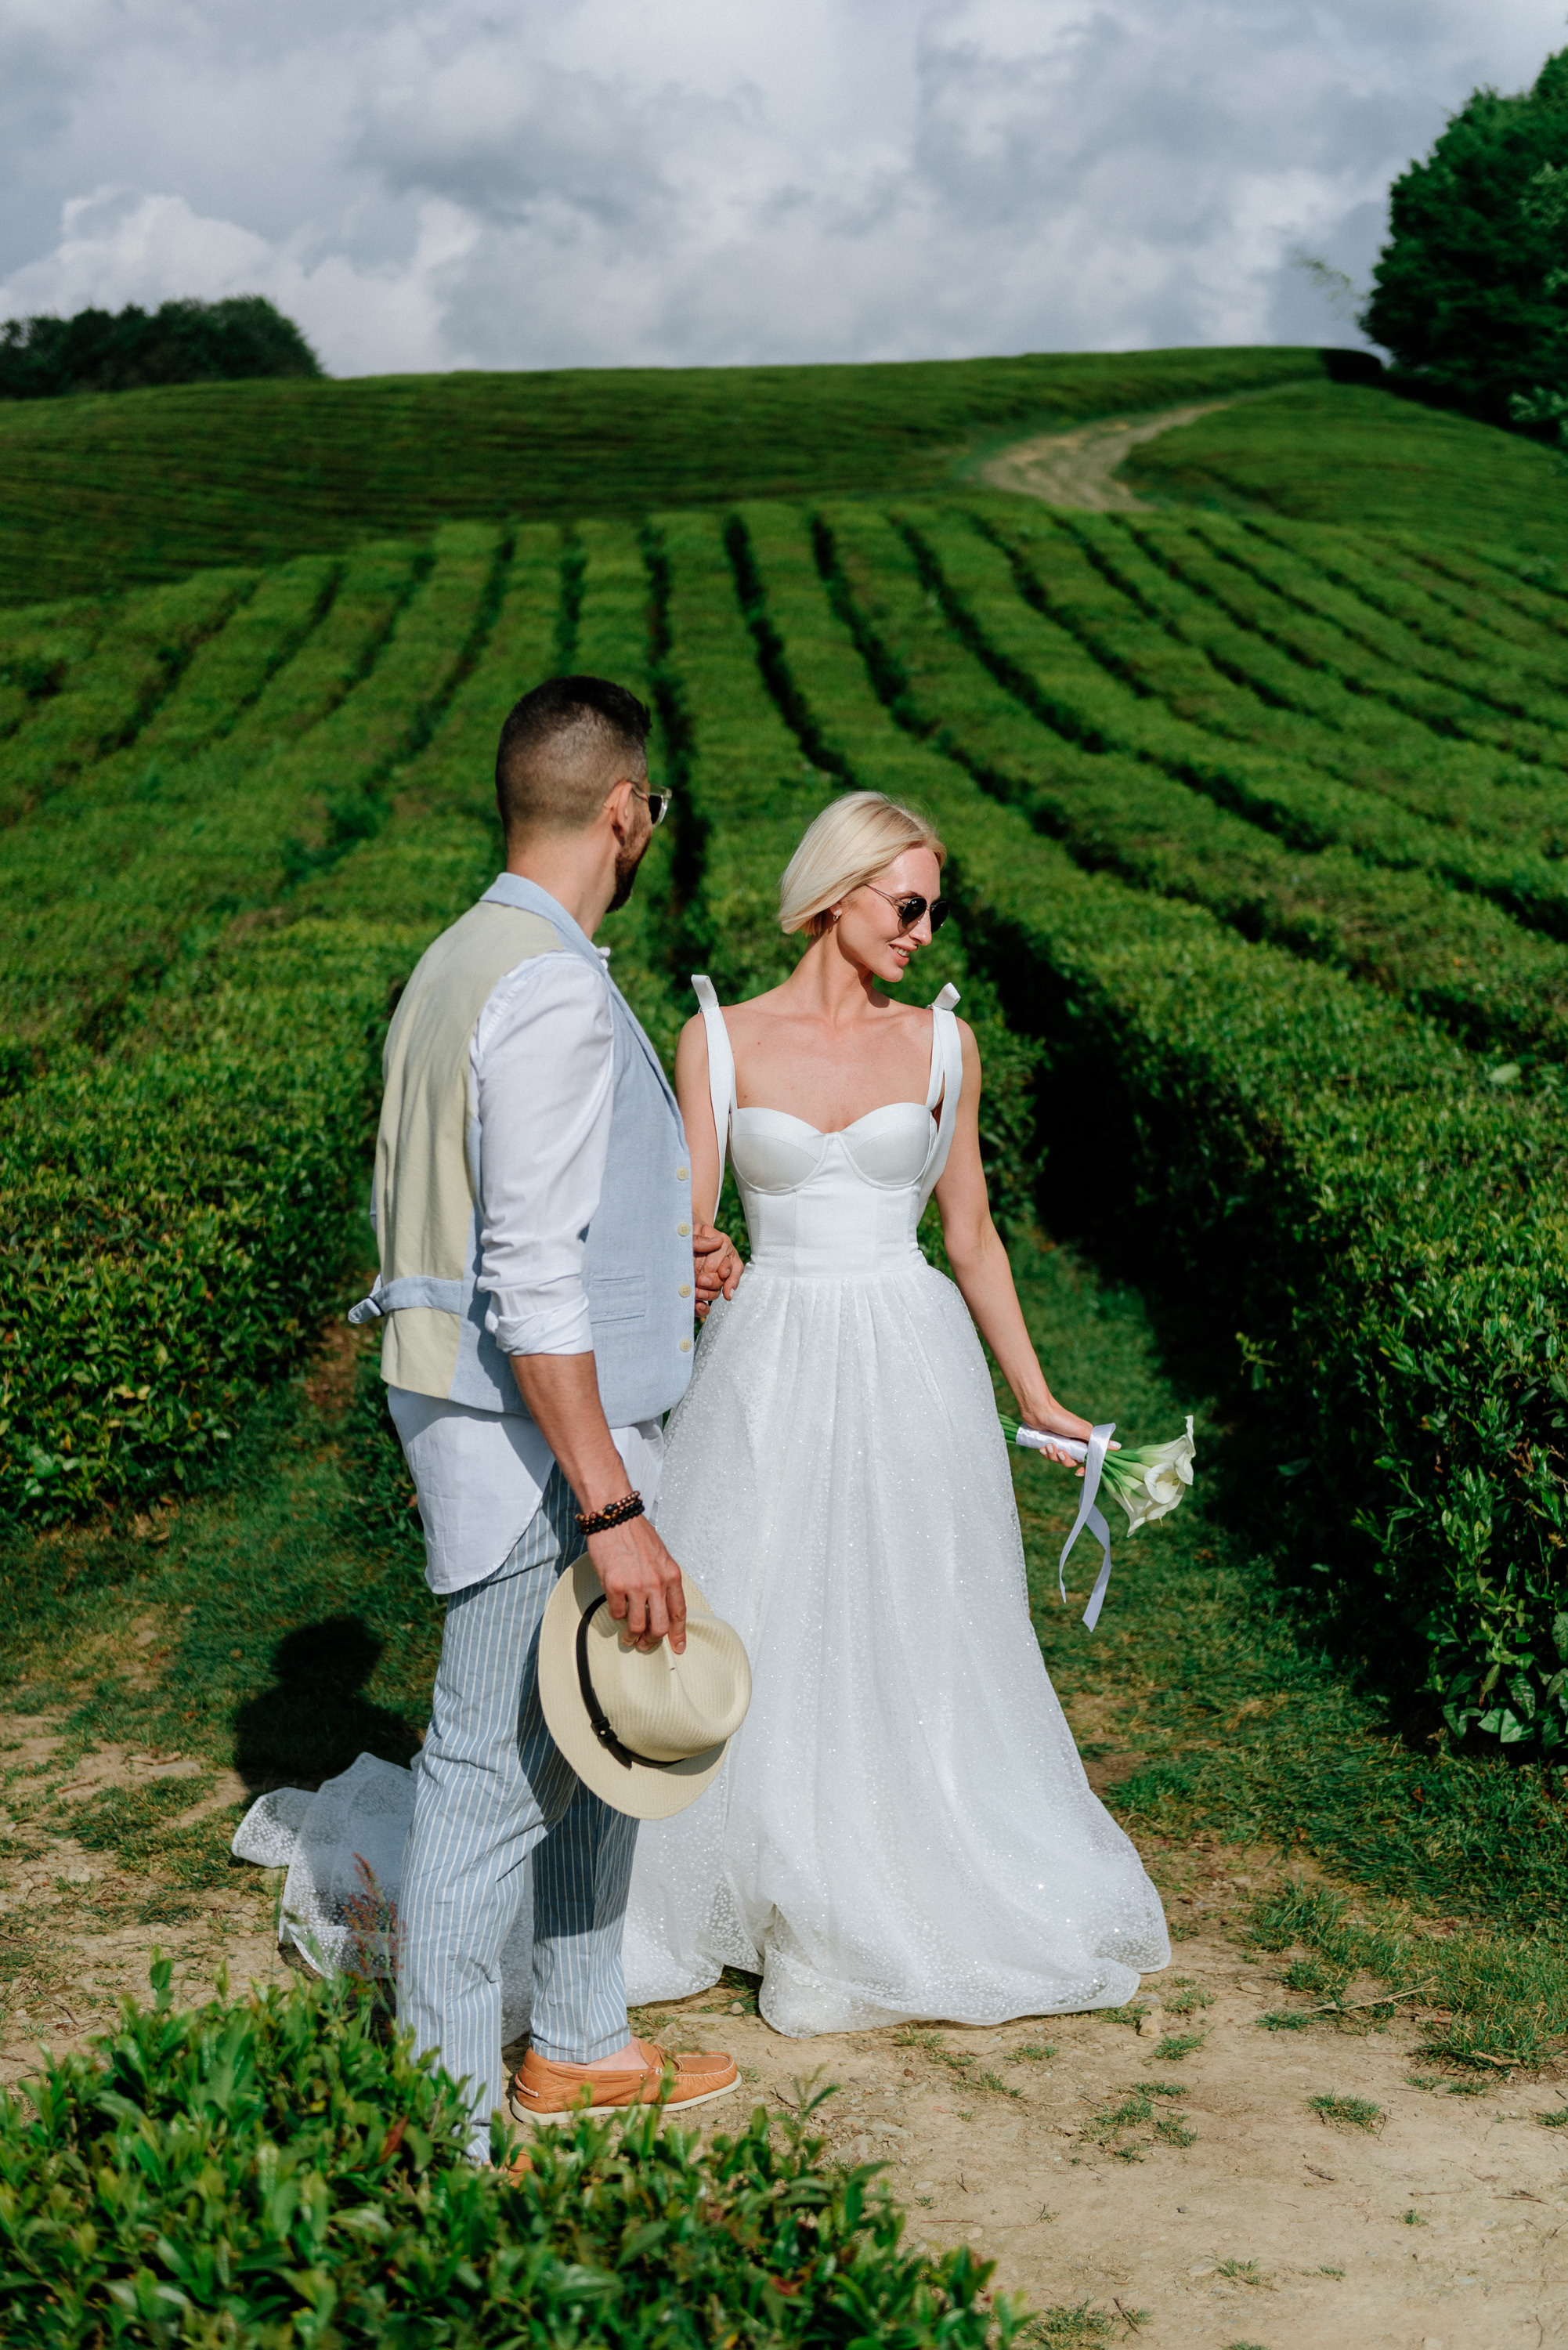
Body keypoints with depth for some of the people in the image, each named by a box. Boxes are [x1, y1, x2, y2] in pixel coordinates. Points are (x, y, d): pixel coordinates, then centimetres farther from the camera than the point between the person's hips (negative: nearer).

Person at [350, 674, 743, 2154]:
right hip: (537, 1436, -10)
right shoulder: (553, 992, -21)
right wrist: (614, 1511, -25)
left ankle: (576, 2044, 37)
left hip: (550, 1428, 10)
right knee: (496, 1776, -1)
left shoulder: (464, 961, 11)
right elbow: (532, 1287, -26)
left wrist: (649, 1257, 18)